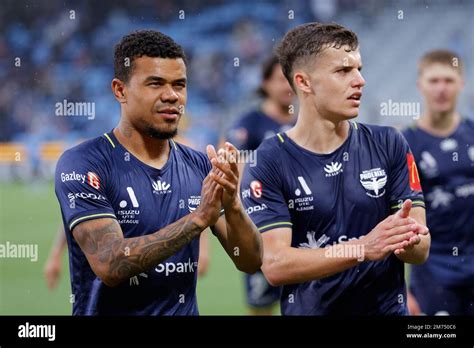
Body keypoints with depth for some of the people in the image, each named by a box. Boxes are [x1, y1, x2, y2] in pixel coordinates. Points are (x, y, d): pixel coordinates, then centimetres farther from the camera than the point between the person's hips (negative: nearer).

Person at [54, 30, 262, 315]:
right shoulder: (82, 164, -8)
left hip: (185, 310, 3)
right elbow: (109, 265, -19)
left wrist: (232, 207, -15)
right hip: (110, 309, -3)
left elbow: (251, 263, 2)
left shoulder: (201, 166, 5)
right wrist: (198, 218, -24)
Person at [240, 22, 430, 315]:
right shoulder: (267, 163, -10)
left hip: (388, 308, 2)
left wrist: (405, 240, -28)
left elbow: (421, 250, -5)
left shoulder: (389, 145, -3)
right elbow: (274, 266, -19)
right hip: (309, 309, -2)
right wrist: (363, 249, -29)